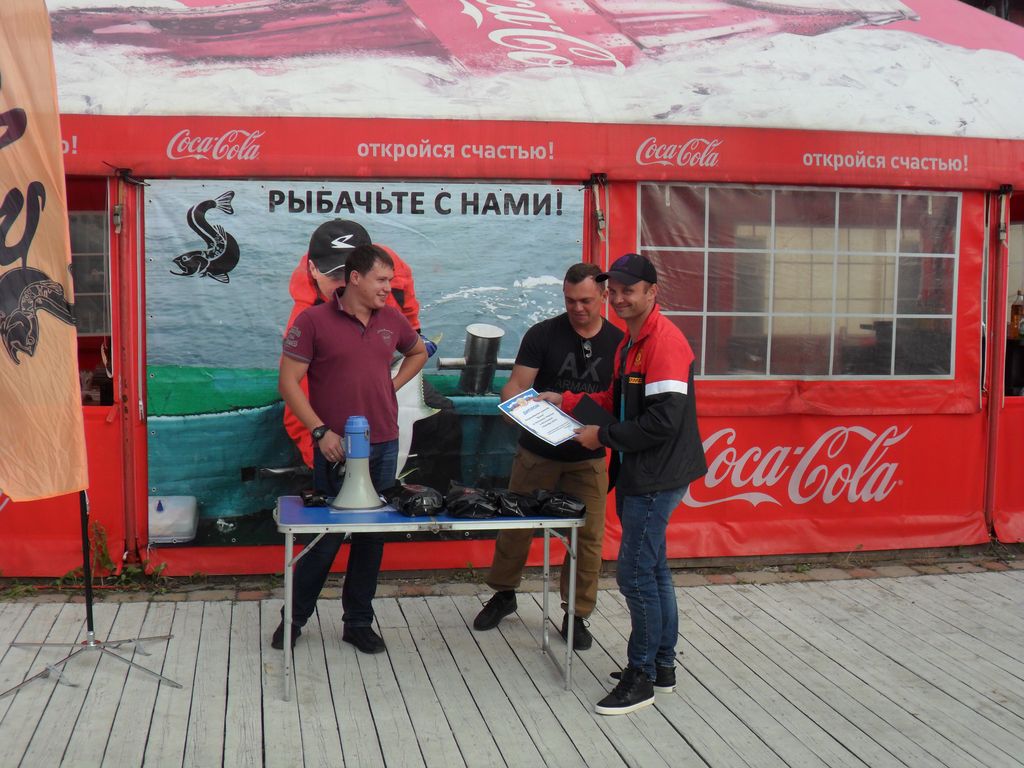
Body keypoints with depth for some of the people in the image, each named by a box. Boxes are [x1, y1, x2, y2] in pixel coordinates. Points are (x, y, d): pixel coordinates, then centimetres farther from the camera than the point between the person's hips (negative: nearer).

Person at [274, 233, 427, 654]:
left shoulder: (391, 319, 8)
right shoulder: (314, 320, -7)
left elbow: (418, 352, 28)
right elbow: (288, 382, -8)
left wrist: (393, 384, 11)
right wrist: (321, 432, -14)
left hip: (384, 445, 5)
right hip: (336, 446, -5)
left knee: (372, 536, 10)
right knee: (326, 535, 1)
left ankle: (359, 622, 23)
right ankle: (295, 617, 21)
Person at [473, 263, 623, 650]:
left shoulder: (618, 342, -1)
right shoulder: (542, 335, -5)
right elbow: (517, 385, -9)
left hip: (588, 458, 1)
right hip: (537, 454, 0)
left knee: (588, 537, 3)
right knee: (516, 526, 11)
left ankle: (577, 615, 20)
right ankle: (503, 594, 33)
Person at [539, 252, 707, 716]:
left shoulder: (664, 342, -19)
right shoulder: (630, 342, 14)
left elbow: (664, 420, -25)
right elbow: (618, 400, 22)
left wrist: (604, 436, -16)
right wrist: (563, 401, 13)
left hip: (657, 477, -11)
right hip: (638, 474, 11)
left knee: (635, 574, -5)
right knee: (652, 570, 17)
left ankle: (641, 678, 8)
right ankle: (662, 667, 30)